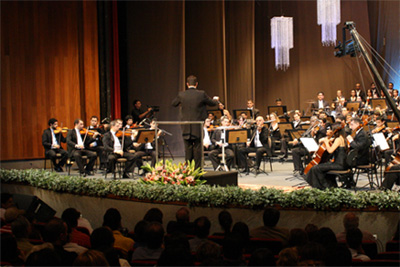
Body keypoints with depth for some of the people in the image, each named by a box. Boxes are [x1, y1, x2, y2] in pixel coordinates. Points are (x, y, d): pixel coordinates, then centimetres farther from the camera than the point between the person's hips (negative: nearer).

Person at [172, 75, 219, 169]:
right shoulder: (201, 94, -8)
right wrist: (216, 99, 30)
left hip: (186, 128, 2)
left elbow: (174, 104, 14)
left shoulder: (181, 95, -4)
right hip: (198, 127, -2)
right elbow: (212, 103, 6)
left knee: (188, 148, 9)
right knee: (198, 148, 5)